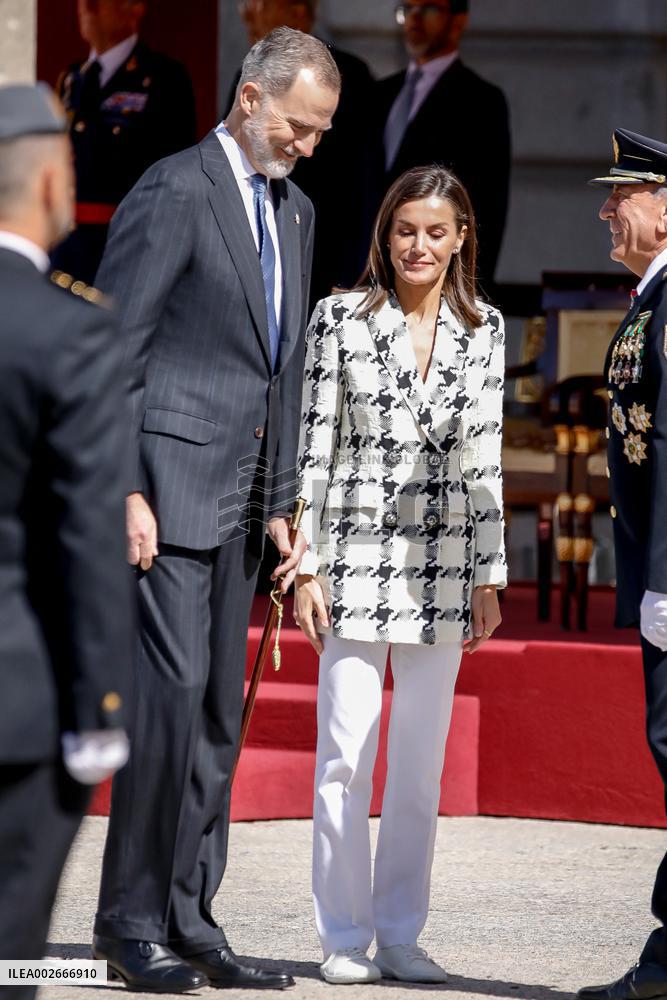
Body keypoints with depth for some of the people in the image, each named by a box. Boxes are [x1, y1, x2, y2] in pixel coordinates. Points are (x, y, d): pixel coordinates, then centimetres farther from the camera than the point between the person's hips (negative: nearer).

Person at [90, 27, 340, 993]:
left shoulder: (294, 213, 17)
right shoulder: (174, 192, -8)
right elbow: (111, 354, -12)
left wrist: (280, 505, 16)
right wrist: (124, 494, -17)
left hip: (237, 500, 8)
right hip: (167, 490, -8)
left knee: (219, 709, 8)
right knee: (172, 689, -12)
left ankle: (189, 917, 12)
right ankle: (130, 920, -5)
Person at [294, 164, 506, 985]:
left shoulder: (484, 330, 8)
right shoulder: (341, 320, -1)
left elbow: (484, 458, 11)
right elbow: (313, 447, -1)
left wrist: (489, 576, 8)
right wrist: (306, 565, -6)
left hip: (442, 566, 3)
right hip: (357, 557, -3)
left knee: (422, 762, 5)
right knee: (345, 755, -4)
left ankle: (401, 936, 12)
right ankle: (344, 937, 5)